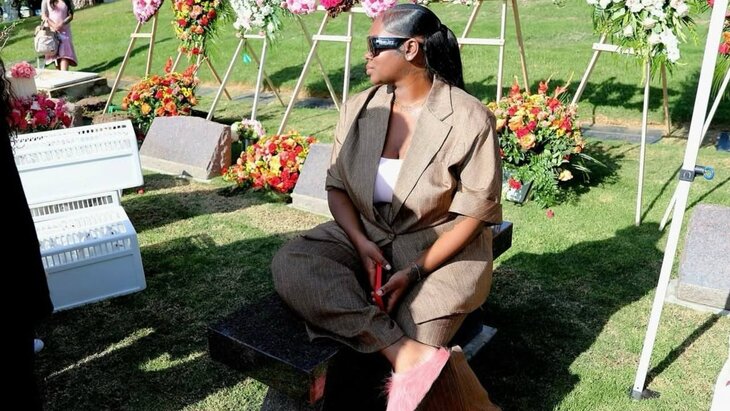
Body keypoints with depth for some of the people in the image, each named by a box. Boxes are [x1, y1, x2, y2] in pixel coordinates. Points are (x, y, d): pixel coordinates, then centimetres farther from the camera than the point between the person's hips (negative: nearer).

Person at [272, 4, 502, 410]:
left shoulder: (469, 118, -12)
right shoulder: (358, 108, 2)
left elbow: (474, 213, -11)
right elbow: (337, 186, 3)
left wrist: (415, 271, -20)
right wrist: (360, 243, -16)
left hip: (442, 251, -4)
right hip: (364, 236, 5)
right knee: (290, 264, -25)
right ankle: (412, 356, -33)